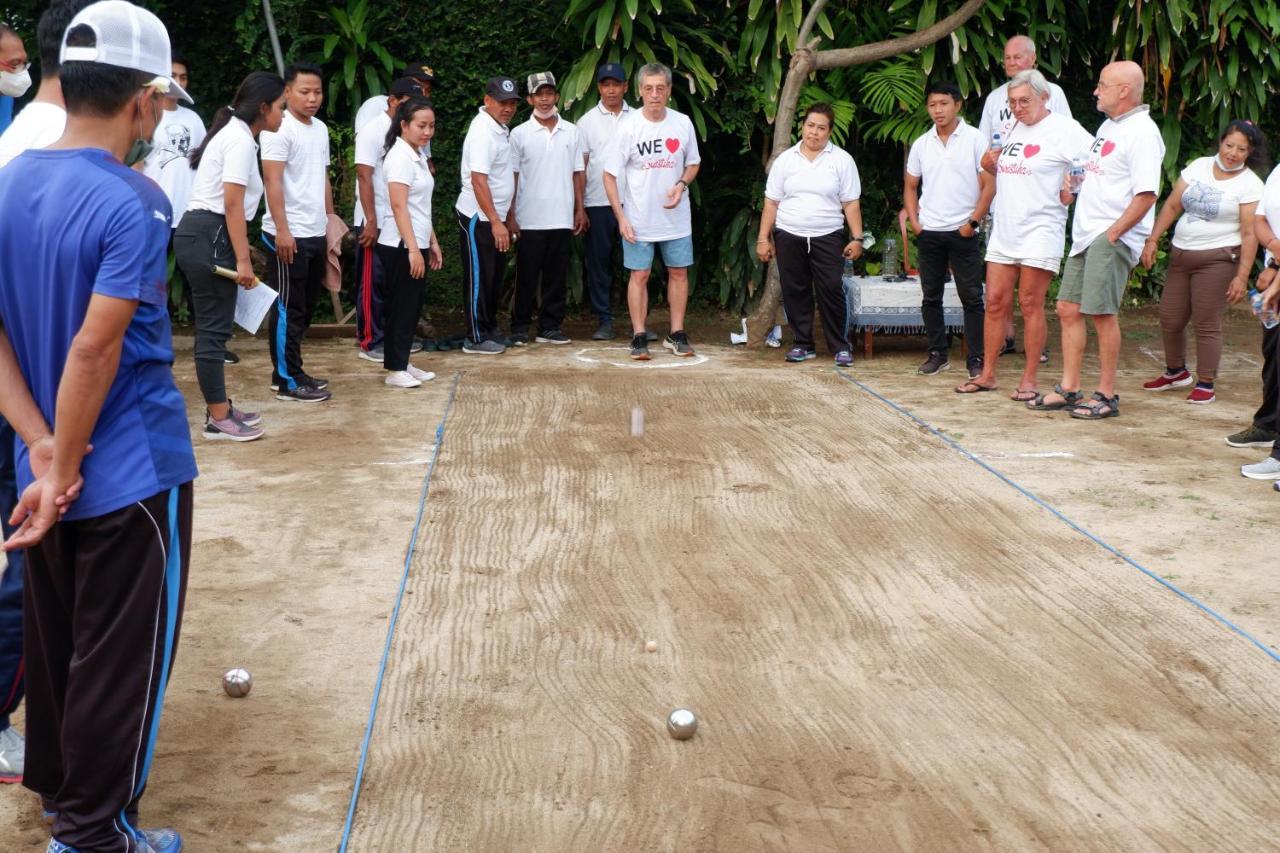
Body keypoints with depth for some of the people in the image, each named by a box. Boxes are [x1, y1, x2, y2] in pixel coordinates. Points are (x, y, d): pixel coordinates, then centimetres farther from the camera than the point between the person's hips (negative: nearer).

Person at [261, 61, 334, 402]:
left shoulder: (320, 129, 15)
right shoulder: (279, 129, -11)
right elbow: (273, 182, -16)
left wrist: (331, 222, 19)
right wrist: (282, 231, -21)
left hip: (316, 234, 8)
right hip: (289, 235, -8)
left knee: (305, 309, 13)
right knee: (289, 310, -3)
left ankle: (292, 371, 22)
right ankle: (287, 381, 2)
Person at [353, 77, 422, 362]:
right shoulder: (373, 130, -10)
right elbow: (365, 177, -14)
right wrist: (371, 221, -17)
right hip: (376, 222, -6)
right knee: (373, 283, 0)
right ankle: (370, 342, 6)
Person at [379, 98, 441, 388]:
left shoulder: (418, 156, 13)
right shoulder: (400, 157, -15)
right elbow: (399, 206, -21)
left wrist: (432, 242, 18)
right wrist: (412, 249, -25)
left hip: (416, 243, 9)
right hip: (400, 246, -9)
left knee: (413, 306, 12)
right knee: (402, 306, -3)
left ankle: (403, 364, 20)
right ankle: (395, 369, 4)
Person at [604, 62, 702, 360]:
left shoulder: (683, 123, 0)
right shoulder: (629, 126, -9)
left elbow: (693, 164, 14)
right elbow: (610, 174, -6)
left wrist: (681, 184, -9)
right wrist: (621, 217, -11)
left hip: (676, 217, 3)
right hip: (639, 220, -3)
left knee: (679, 272, 8)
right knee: (639, 275, 2)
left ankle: (677, 334, 19)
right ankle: (639, 337, 11)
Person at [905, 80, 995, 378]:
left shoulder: (975, 139, -3)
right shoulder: (921, 144, 9)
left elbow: (989, 185, -4)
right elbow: (910, 186, 17)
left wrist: (973, 222, -10)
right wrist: (914, 221, 4)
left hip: (962, 231, -4)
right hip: (928, 232, 4)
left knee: (972, 298, -2)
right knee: (931, 297, 9)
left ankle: (977, 359, 2)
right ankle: (938, 353, 19)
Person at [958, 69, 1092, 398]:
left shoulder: (1064, 129, -7)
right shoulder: (1012, 129, 16)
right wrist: (988, 164, 7)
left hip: (1040, 232, -7)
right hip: (1003, 231, 7)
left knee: (1031, 304, -3)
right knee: (995, 302, 6)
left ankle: (1029, 380, 4)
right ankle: (987, 374, 13)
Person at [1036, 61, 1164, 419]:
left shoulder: (1142, 132, -13)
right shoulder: (1109, 125, 17)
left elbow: (1146, 194, -20)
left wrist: (1113, 233, -19)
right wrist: (1070, 189, 16)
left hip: (1114, 238, -9)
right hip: (1086, 235, 9)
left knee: (1102, 313, -8)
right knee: (1068, 309, 8)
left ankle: (1106, 396, 0)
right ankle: (1069, 388, 15)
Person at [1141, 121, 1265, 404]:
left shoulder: (1250, 185, -5)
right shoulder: (1199, 167, 8)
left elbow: (1249, 234, -10)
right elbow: (1172, 205, 9)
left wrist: (1242, 276, -16)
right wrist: (1152, 240, 1)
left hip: (1217, 260, -5)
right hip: (1181, 254, 5)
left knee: (1207, 323, -6)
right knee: (1170, 319, 9)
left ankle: (1205, 384, 5)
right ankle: (1176, 372, 30)